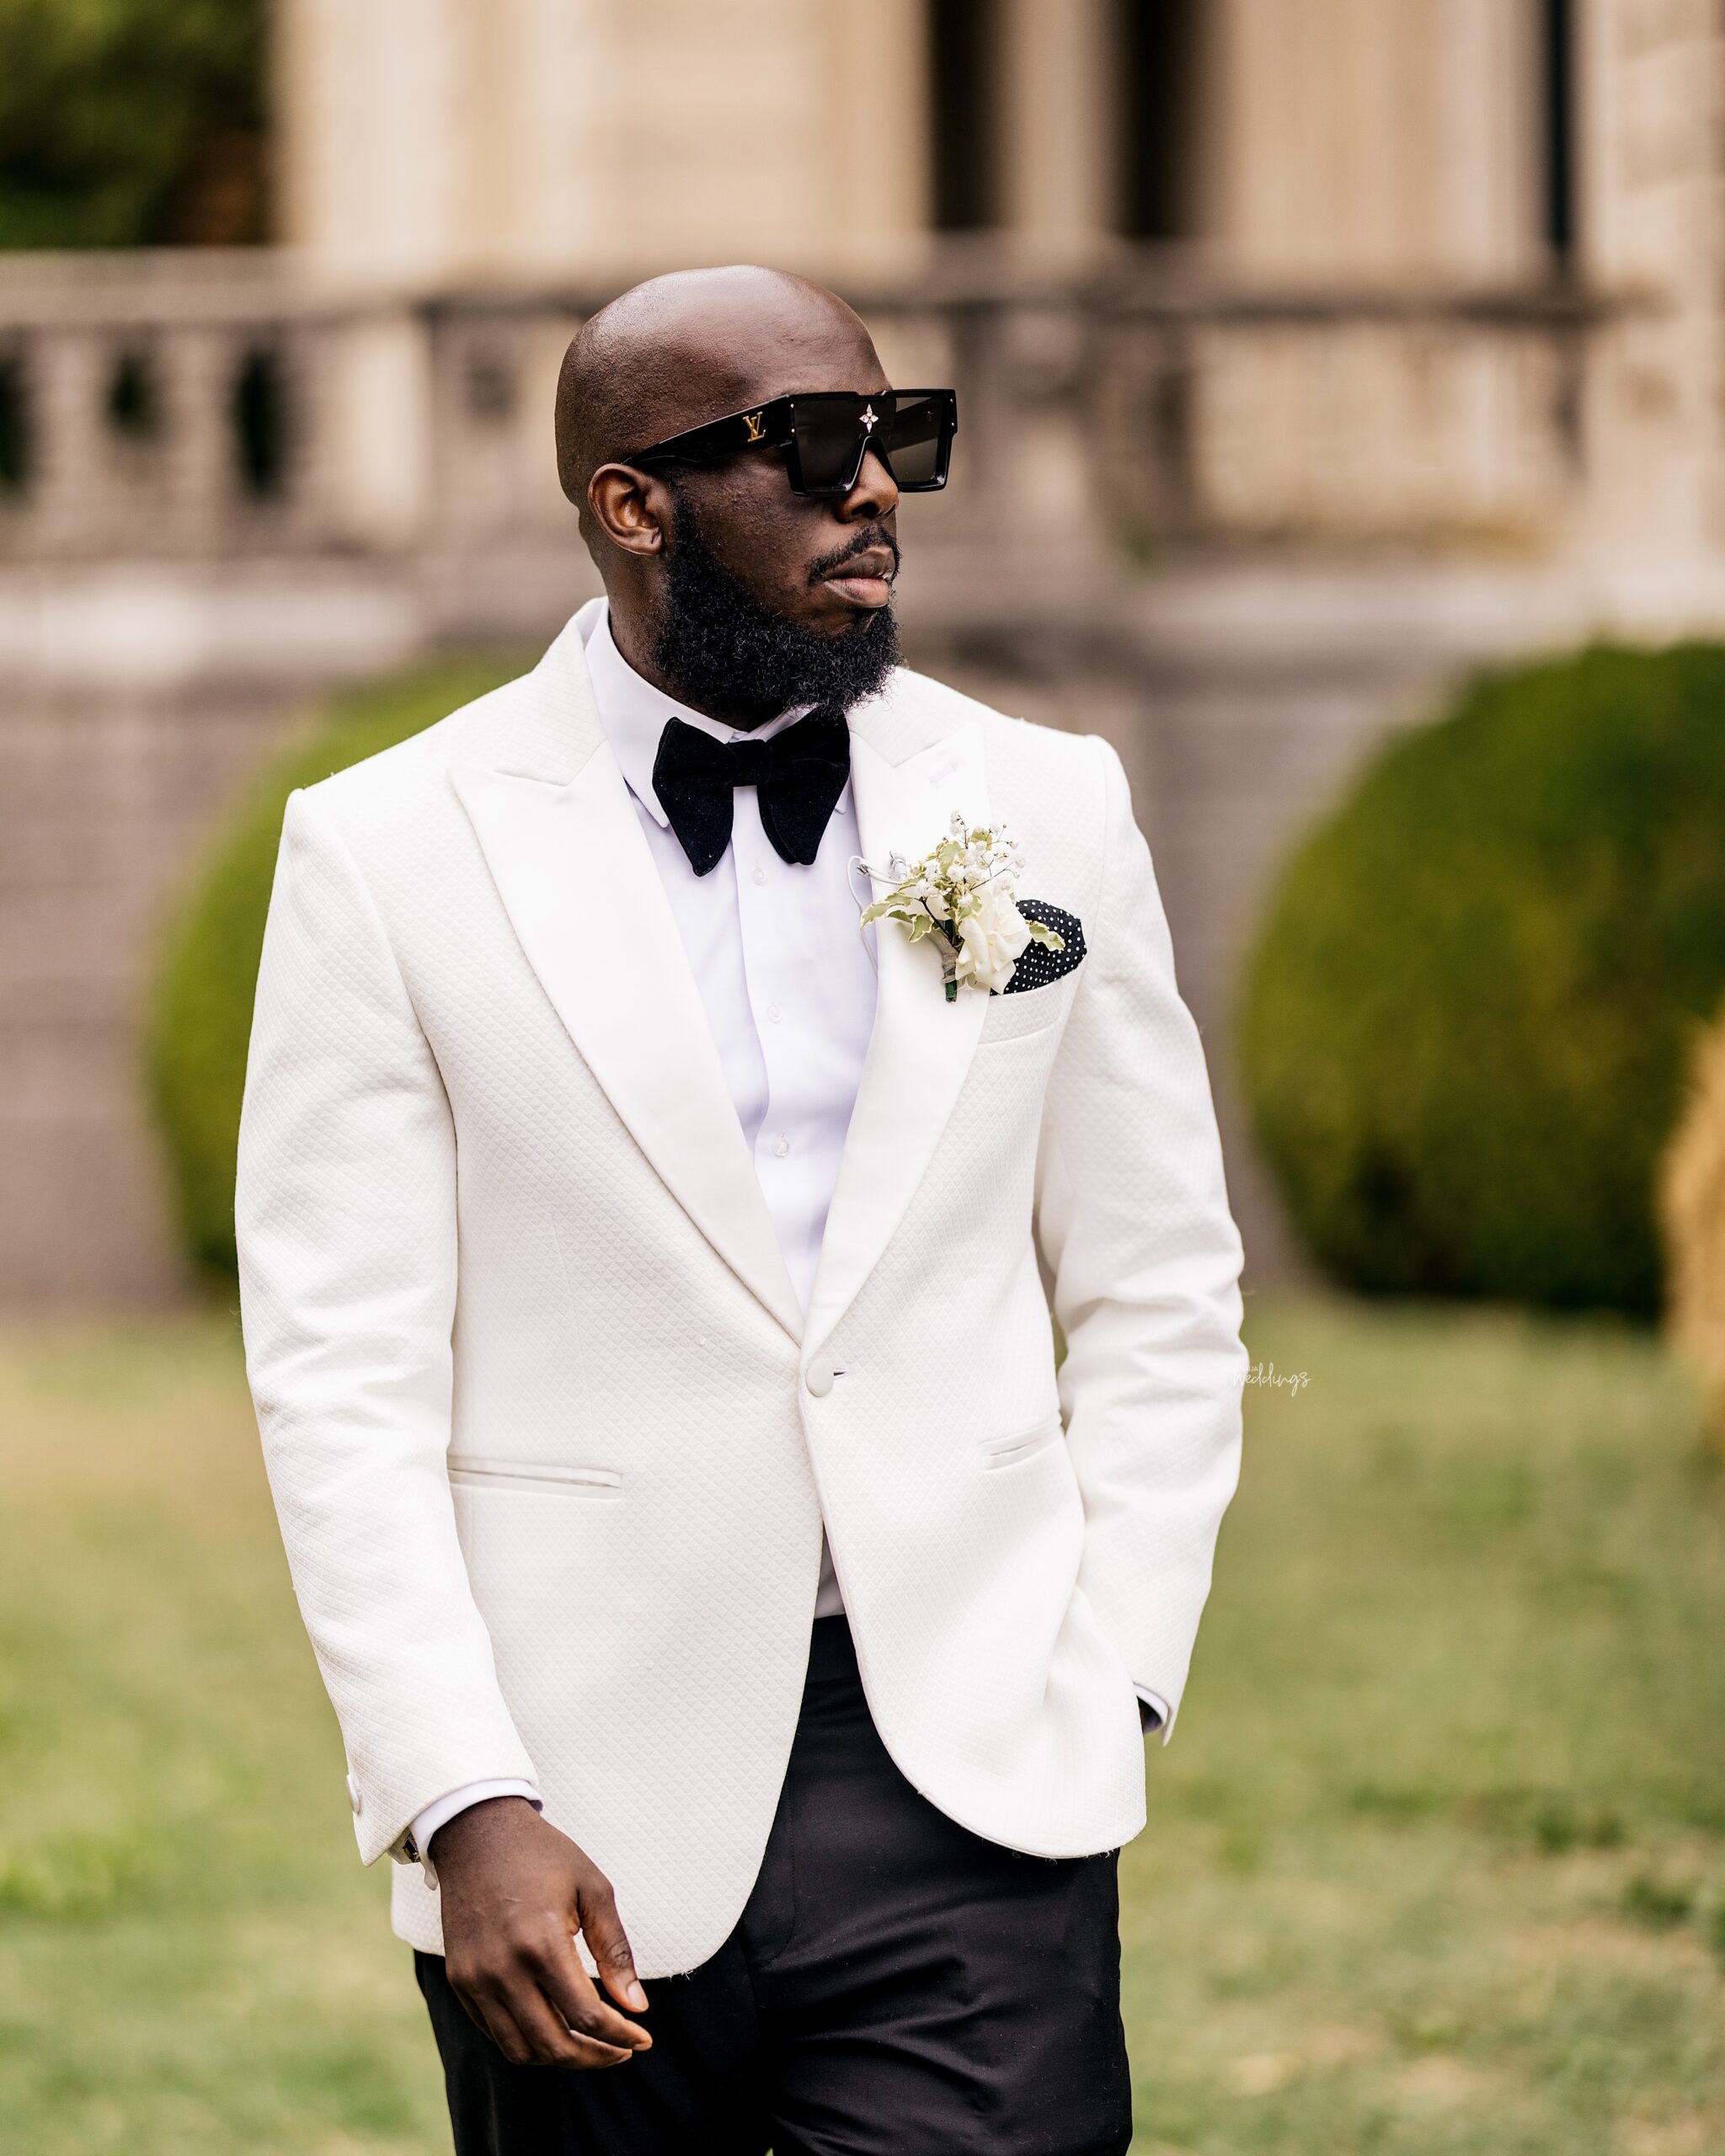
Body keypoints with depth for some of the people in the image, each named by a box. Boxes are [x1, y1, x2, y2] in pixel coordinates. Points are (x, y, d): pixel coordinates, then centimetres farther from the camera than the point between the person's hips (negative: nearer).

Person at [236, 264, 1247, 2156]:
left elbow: (1160, 1298, 13)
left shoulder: (1048, 811, 8)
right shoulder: (386, 852, -1)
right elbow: (342, 1379, -4)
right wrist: (466, 1806, -13)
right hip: (584, 1813, -1)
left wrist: (1107, 1689, 1)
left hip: (972, 1784, 2)